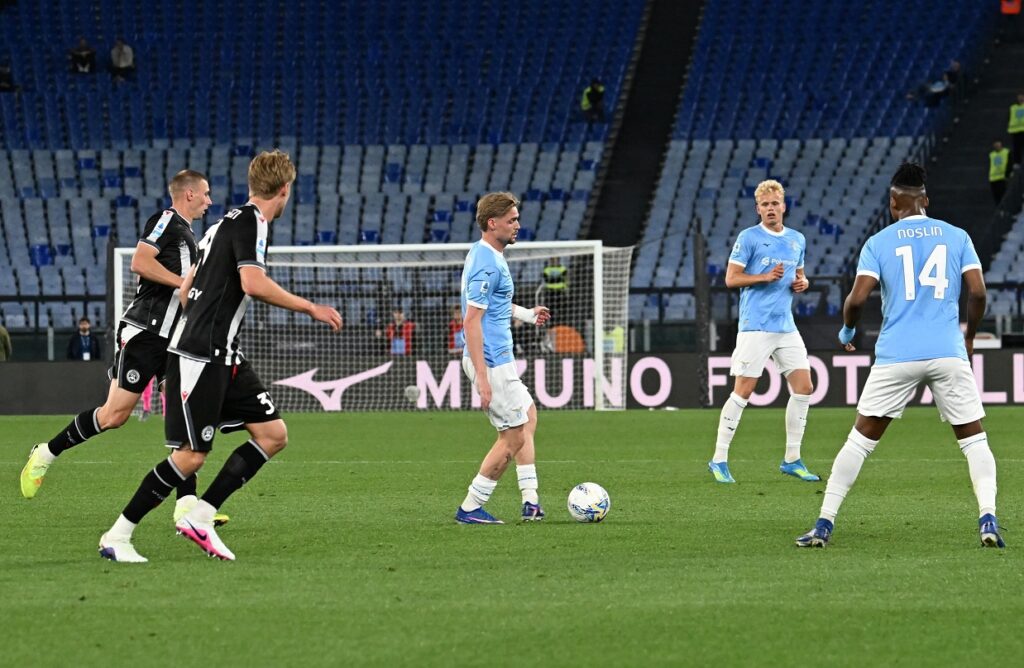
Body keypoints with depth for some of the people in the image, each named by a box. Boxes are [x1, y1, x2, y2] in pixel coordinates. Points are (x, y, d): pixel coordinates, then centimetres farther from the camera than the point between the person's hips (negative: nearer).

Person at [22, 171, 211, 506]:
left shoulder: (187, 234, 21)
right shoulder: (166, 220, -6)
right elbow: (139, 262, -20)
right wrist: (184, 283, -17)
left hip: (172, 338, 9)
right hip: (143, 332, -9)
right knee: (115, 414, -8)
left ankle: (186, 504, -8)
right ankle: (45, 454, 10)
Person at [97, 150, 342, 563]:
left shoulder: (228, 222, 18)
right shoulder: (250, 220, -11)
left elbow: (186, 288, 23)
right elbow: (253, 283, -25)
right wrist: (310, 309, -16)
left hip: (222, 358, 10)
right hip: (199, 357, -10)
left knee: (274, 435, 4)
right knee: (191, 455, -9)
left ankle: (200, 517, 3)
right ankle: (117, 537, -1)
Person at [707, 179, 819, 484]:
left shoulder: (797, 240, 13)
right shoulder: (748, 238, -5)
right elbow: (731, 278, -7)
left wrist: (802, 282, 3)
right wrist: (766, 277, -19)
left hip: (786, 327, 6)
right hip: (755, 327, -6)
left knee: (803, 388, 2)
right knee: (743, 391, -7)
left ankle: (792, 459, 12)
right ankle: (719, 460, 1)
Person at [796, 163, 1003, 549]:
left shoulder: (879, 243, 4)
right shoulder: (956, 237, 8)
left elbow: (858, 297, -6)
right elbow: (978, 292, 1)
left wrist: (847, 331, 14)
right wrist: (970, 335, 17)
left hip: (896, 356, 0)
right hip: (949, 354, 0)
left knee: (860, 440, 8)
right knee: (974, 439, 9)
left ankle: (824, 524, 6)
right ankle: (988, 519, -10)